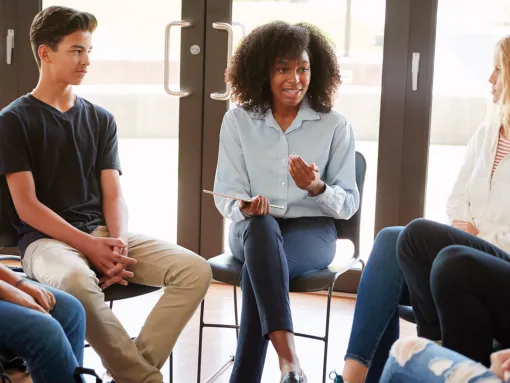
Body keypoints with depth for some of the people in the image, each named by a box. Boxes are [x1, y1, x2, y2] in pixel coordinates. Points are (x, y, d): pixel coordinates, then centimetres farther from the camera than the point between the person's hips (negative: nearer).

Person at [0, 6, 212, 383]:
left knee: (195, 270, -18)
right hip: (46, 238, -5)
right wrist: (89, 246, -17)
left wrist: (118, 241, -13)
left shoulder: (101, 119, 15)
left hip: (101, 232, 5)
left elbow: (113, 195, 9)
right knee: (77, 281, -41)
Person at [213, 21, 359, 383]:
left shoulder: (335, 125, 0)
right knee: (262, 225, -38)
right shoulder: (238, 121, 4)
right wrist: (246, 206, -22)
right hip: (253, 230, 1)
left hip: (312, 230, -1)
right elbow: (226, 194, 3)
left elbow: (349, 203, 1)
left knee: (259, 264, -35)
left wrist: (317, 188, -20)